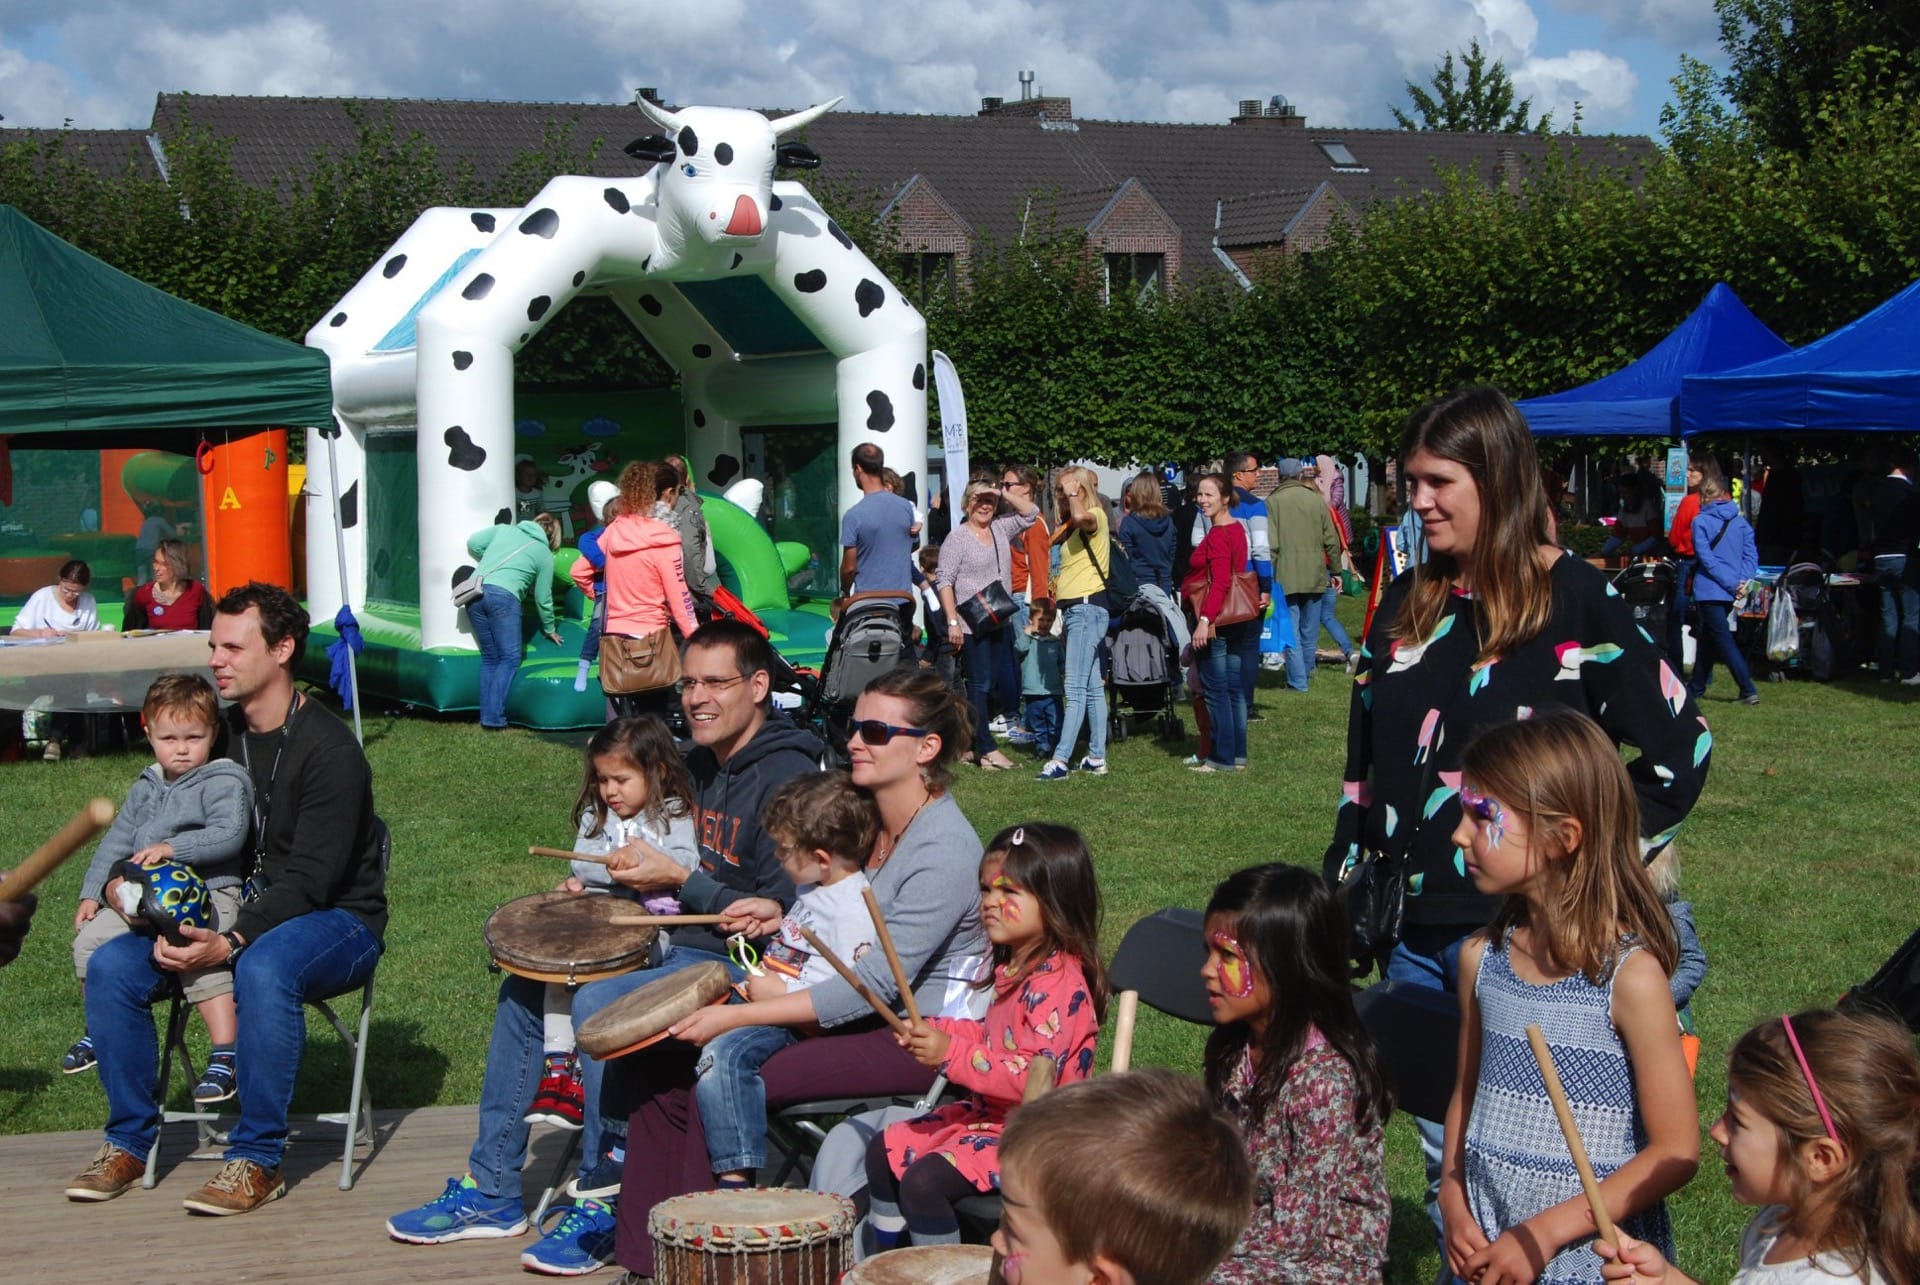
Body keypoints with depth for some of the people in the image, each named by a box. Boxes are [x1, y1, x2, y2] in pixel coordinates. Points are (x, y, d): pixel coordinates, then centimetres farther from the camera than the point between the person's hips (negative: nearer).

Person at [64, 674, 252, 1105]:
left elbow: (228, 835, -19)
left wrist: (172, 848, -27)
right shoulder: (145, 789, 19)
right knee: (91, 940, -7)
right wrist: (92, 892, 14)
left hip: (209, 893, -7)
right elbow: (116, 841, 24)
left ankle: (224, 1053, -31)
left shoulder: (224, 783, -4)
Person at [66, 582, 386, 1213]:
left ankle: (257, 1159, -26)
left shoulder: (329, 749, -16)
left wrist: (233, 943, -35)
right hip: (238, 912, 7)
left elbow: (309, 878, -23)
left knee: (263, 968, -39)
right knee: (111, 965, -13)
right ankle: (128, 1142, 1)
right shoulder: (219, 735, 6)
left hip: (336, 920, -7)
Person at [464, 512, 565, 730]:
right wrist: (550, 629, 32)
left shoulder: (504, 530, 22)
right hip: (503, 596, -5)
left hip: (474, 593, 5)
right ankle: (494, 719, -11)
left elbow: (473, 543, 16)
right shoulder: (545, 555, 14)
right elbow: (543, 598, 18)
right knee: (509, 658, 0)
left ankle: (486, 717, 8)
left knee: (489, 657, 13)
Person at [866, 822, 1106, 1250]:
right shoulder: (1016, 967, 8)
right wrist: (936, 1031, 4)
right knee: (886, 1149, 13)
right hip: (990, 1113, 11)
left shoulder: (1059, 985, -25)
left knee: (924, 1180, -24)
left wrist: (951, 1054, -32)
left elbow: (1034, 1078, -30)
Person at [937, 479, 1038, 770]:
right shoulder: (957, 538, -6)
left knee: (991, 684, 9)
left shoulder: (1001, 529, 12)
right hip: (971, 625, -7)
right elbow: (945, 581, -10)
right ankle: (987, 749, -6)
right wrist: (952, 621, -18)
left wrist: (1004, 494, -2)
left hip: (1000, 622, 7)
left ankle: (970, 745, 16)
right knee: (980, 684, -6)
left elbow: (1030, 512, 13)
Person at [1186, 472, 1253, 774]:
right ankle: (1238, 753, 18)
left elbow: (1220, 582, -23)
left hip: (1215, 620, -9)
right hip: (1238, 620, 9)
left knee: (1215, 690, -3)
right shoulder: (1237, 529, 12)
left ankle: (1222, 758, 0)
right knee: (1234, 688, 13)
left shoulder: (1217, 535, -16)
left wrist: (1204, 620, -26)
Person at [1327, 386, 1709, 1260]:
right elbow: (1364, 768, 16)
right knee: (1442, 1158, 14)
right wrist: (1340, 890, 12)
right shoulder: (1408, 604, 10)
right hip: (1415, 929, 6)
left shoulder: (1573, 599, -8)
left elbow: (1679, 746, -6)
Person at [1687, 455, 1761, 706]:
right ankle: (1697, 686, 29)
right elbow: (1751, 554, 2)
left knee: (1723, 640, -7)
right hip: (1730, 592, 7)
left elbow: (1706, 558, -15)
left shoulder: (1701, 521, -9)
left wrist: (1731, 583, -13)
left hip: (1709, 589, -7)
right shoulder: (1740, 521, 8)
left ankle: (1749, 690, -16)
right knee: (1707, 637, 19)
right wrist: (1742, 580, -5)